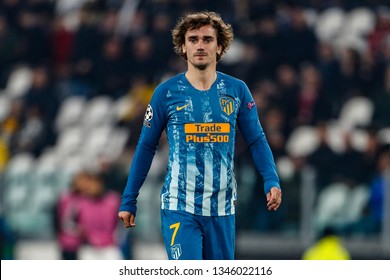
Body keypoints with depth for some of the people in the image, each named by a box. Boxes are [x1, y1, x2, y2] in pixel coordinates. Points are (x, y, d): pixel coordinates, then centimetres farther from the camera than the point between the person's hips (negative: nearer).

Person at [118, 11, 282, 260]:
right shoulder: (167, 92, -1)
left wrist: (272, 181, -10)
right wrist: (129, 201, 5)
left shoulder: (237, 90, 4)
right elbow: (146, 148, 5)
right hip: (180, 208, -3)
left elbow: (257, 141, 7)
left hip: (222, 209, 3)